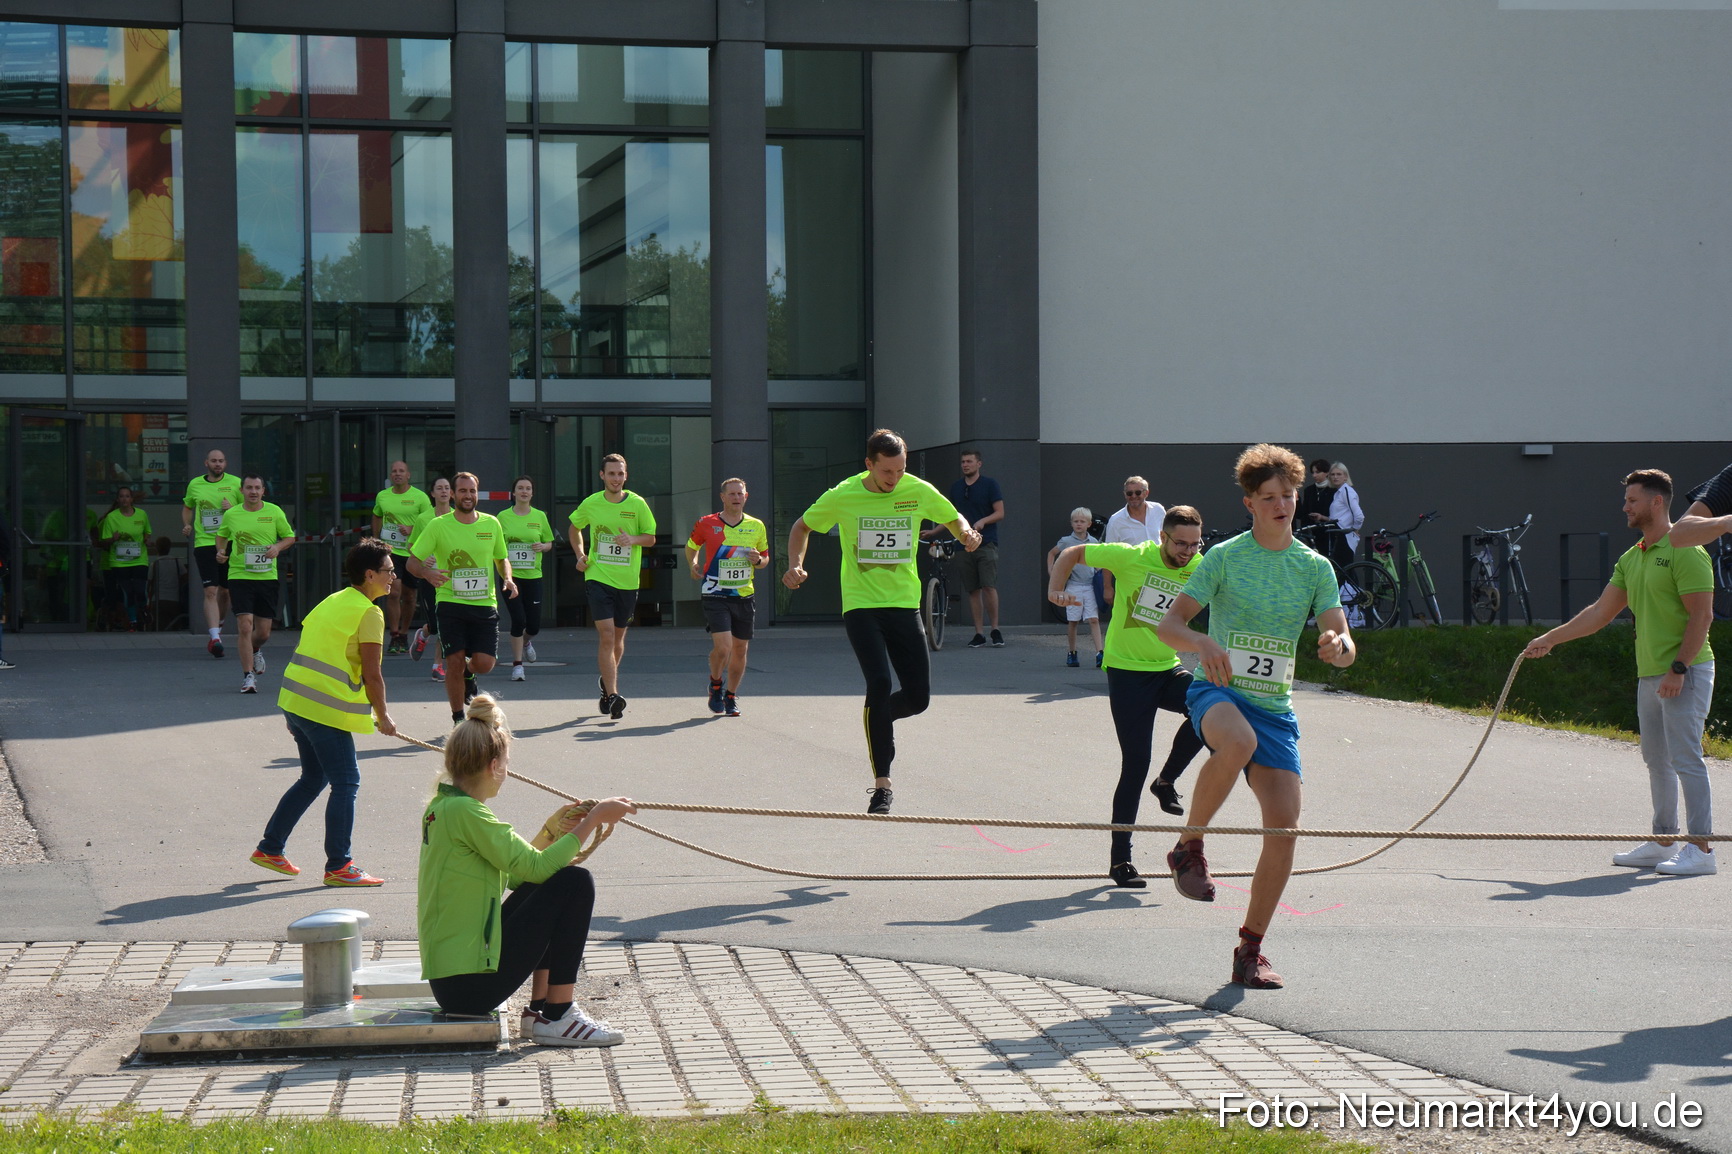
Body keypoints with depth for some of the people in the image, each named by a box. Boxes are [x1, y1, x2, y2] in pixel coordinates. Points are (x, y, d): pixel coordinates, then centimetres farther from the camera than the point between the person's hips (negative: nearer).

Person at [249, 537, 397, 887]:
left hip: (294, 701, 9)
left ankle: (270, 848, 25)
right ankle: (338, 867, 1)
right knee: (346, 782, -1)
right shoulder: (369, 613, -9)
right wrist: (383, 717, 1)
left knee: (314, 778, 21)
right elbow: (371, 674, -12)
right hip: (327, 710, -9)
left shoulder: (332, 602, 17)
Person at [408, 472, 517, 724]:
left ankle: (468, 672, 31)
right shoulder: (438, 526, -2)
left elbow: (501, 558, 21)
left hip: (485, 605, 2)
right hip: (450, 602, -2)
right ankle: (458, 718, 13)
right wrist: (427, 572, -23)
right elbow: (412, 561, 0)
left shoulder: (491, 523, 6)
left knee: (484, 663, -8)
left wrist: (508, 579, 0)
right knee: (454, 661, -6)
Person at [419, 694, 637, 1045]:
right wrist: (594, 818, -10)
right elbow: (534, 866, -18)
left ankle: (539, 1010, 19)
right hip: (471, 984, -10)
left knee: (552, 883, 22)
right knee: (576, 882, -7)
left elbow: (516, 872, 19)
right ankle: (556, 1018, -2)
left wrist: (553, 829, 12)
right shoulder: (465, 812, -16)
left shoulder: (442, 806, 12)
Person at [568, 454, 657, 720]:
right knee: (606, 635, -14)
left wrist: (633, 540, -17)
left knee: (618, 637, 13)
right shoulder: (591, 504, 0)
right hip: (598, 578, -1)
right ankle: (612, 695, -17)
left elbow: (651, 538, 4)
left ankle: (606, 681, 39)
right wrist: (580, 555, 6)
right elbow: (574, 528, 19)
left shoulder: (637, 504, -2)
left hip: (628, 581, 1)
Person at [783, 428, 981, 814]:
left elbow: (954, 519, 16)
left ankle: (876, 721, 35)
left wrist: (967, 533, -8)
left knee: (918, 696, -1)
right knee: (880, 684, -20)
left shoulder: (919, 492, -2)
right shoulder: (842, 497, -6)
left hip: (905, 604, 3)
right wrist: (796, 565, -7)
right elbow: (802, 527, 10)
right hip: (861, 605, -3)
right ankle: (882, 783, -13)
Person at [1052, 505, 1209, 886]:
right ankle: (1120, 859, 5)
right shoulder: (1131, 557, -13)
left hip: (1167, 668, 4)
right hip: (1127, 671, -4)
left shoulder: (1202, 570, -5)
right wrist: (1056, 589, -15)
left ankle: (1166, 781, 0)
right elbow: (1072, 553, -2)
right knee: (1135, 764, -7)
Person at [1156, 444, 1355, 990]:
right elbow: (1168, 625, -5)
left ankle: (1250, 950, 6)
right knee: (1238, 743, -40)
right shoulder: (1224, 556, -1)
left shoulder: (1315, 567, 7)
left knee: (1284, 824, -9)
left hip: (1275, 706, 3)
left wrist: (1337, 647, -25)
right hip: (1218, 691, -3)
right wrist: (1203, 643, -27)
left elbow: (1344, 646, 0)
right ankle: (1189, 848, -17)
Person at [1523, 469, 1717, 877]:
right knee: (1657, 761, 12)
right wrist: (1550, 639, 18)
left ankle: (1701, 848, -8)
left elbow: (1702, 615, -15)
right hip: (1649, 674, 9)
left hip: (1685, 674, -9)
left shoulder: (1685, 552, -11)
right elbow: (1600, 612, 20)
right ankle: (1663, 842, 19)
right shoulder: (1632, 558, 16)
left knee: (1685, 758, -10)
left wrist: (1679, 668, -20)